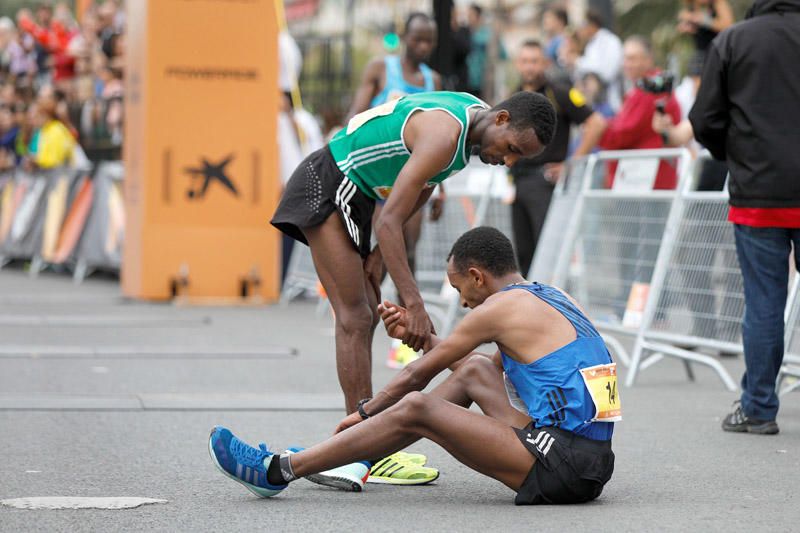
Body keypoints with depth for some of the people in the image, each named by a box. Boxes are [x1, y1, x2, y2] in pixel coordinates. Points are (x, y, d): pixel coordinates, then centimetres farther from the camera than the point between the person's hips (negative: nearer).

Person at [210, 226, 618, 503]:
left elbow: (414, 377, 5)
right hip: (592, 461, 9)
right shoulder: (553, 298, 20)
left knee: (416, 408, -10)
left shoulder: (499, 308, -5)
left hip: (562, 467, -9)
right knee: (474, 370, 22)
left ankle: (278, 471, -3)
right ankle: (362, 456, 27)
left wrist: (363, 413, 19)